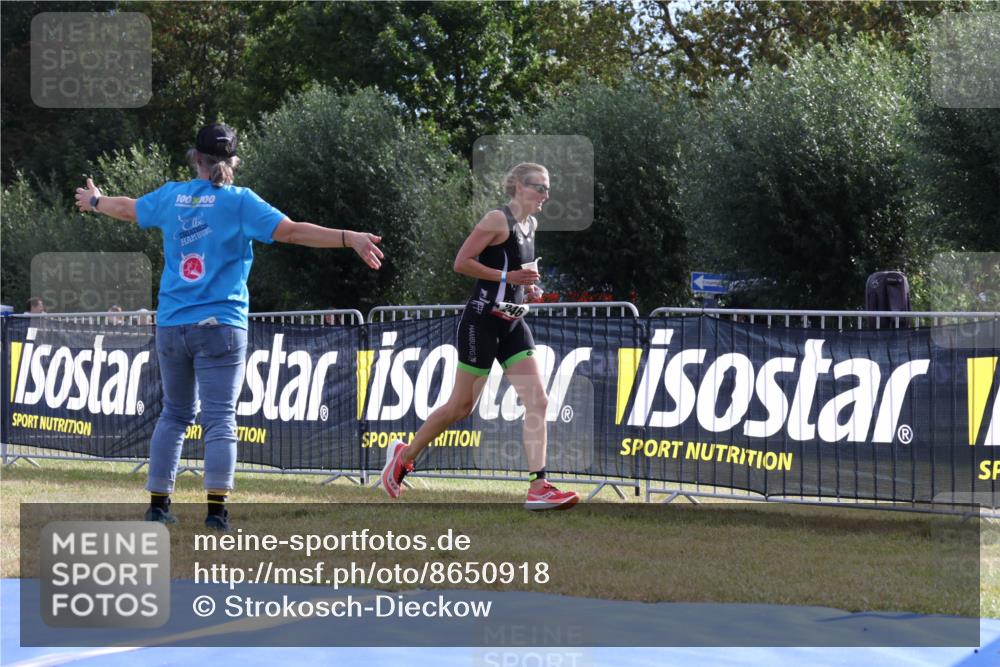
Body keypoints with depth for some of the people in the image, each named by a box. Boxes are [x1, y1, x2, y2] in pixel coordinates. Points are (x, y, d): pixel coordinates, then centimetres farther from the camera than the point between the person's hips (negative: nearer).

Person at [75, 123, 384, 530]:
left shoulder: (171, 196, 8)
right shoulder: (239, 201, -5)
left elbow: (127, 209, 28)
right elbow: (292, 231, -15)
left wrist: (94, 201, 49)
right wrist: (350, 239, -17)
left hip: (171, 326, 4)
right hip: (220, 327, -4)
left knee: (175, 413, 16)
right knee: (220, 418, -6)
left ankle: (158, 503, 17)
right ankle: (216, 508, -17)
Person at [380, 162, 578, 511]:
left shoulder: (530, 225, 12)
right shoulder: (498, 219, -13)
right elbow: (461, 262, -16)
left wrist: (528, 285, 11)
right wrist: (507, 277, -21)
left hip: (513, 324, 8)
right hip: (483, 321, -8)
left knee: (538, 402, -6)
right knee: (461, 406, 2)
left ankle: (538, 488, -10)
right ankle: (404, 455, 24)